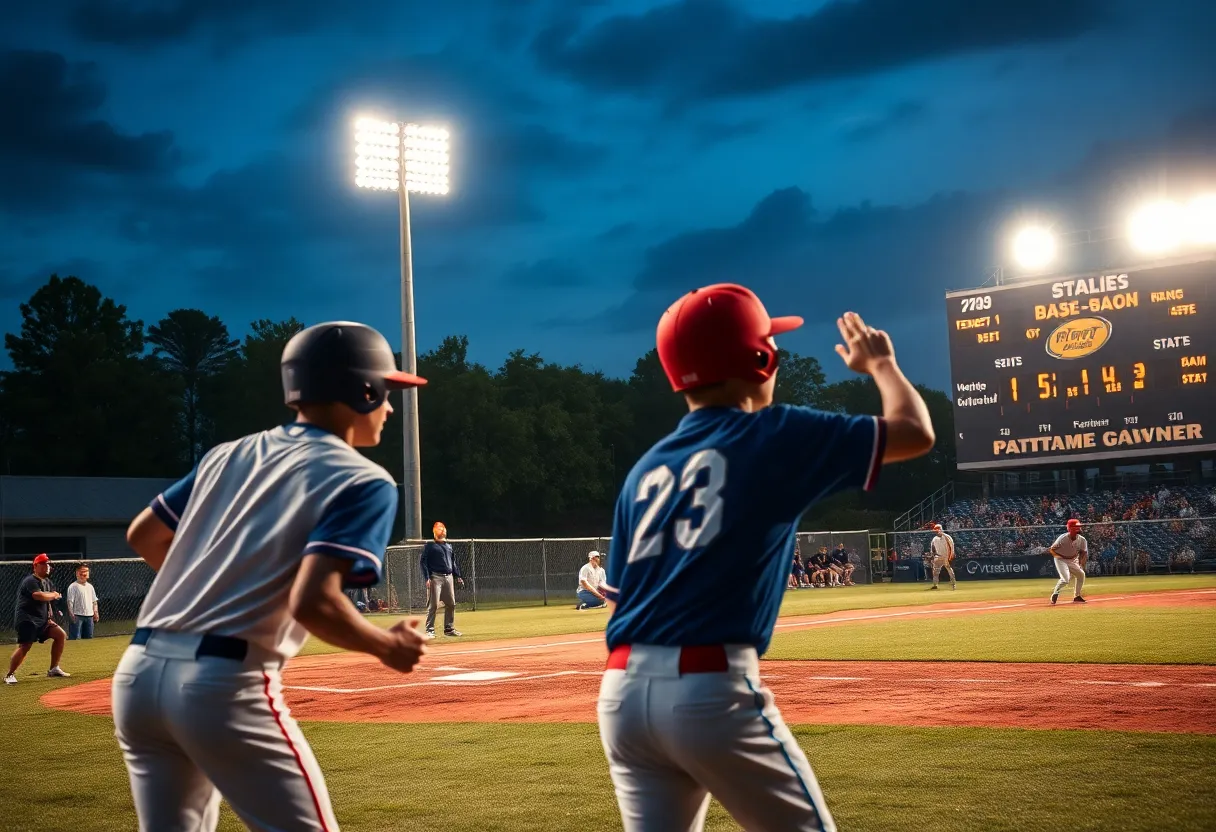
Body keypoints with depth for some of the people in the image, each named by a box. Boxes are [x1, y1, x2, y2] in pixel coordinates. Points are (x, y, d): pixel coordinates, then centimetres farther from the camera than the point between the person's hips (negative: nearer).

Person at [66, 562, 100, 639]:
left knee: (89, 637, 11)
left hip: (89, 616, 7)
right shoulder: (73, 586, -6)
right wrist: (71, 614, -17)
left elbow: (94, 601, 19)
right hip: (77, 616, -7)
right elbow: (70, 601, -11)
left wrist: (95, 612, 10)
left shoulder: (90, 586, 15)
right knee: (75, 637, -9)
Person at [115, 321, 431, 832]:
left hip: (139, 672, 7)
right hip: (226, 684, -7)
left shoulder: (230, 455, 16)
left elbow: (143, 536, 24)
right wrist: (389, 647, -1)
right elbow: (313, 603, -18)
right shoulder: (362, 480, -4)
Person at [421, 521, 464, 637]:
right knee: (433, 605, -8)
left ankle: (449, 629, 16)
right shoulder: (429, 546, -2)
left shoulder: (449, 546, 17)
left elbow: (453, 562, 21)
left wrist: (458, 576, 13)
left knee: (451, 604, 7)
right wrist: (427, 578, -15)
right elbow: (424, 562, -6)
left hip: (448, 577, 6)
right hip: (435, 578, -6)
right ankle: (429, 630, -5)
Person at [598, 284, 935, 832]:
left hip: (622, 690, 6)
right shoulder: (774, 435, 1)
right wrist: (881, 364, 24)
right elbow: (914, 433, 5)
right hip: (712, 689, -6)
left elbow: (621, 593, 15)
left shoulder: (645, 470, 17)